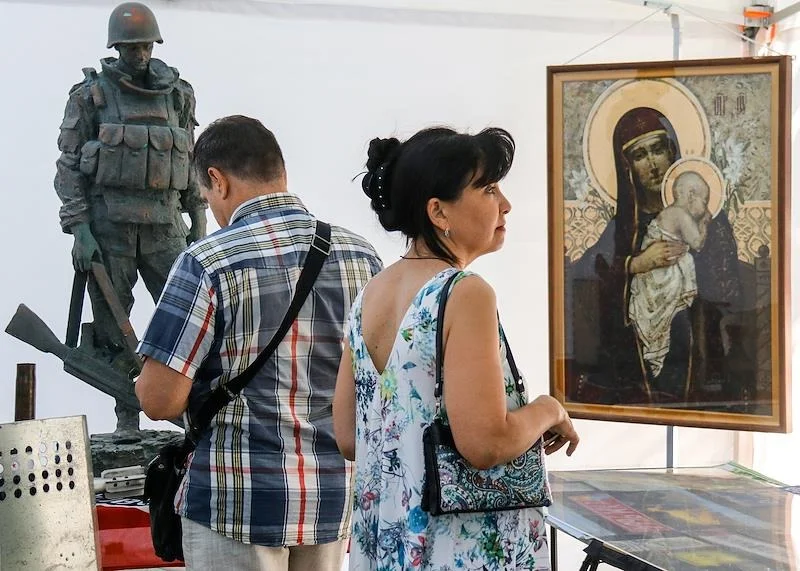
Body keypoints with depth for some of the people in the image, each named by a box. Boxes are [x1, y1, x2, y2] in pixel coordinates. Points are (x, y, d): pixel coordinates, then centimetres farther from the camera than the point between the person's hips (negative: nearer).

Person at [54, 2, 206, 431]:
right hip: (108, 226, -2)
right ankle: (127, 420, 11)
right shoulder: (91, 95, 1)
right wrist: (79, 230, -9)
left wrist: (198, 222, 11)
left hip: (164, 226, 2)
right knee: (112, 329, 2)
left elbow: (192, 163, 15)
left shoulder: (178, 94, 10)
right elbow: (69, 166, -1)